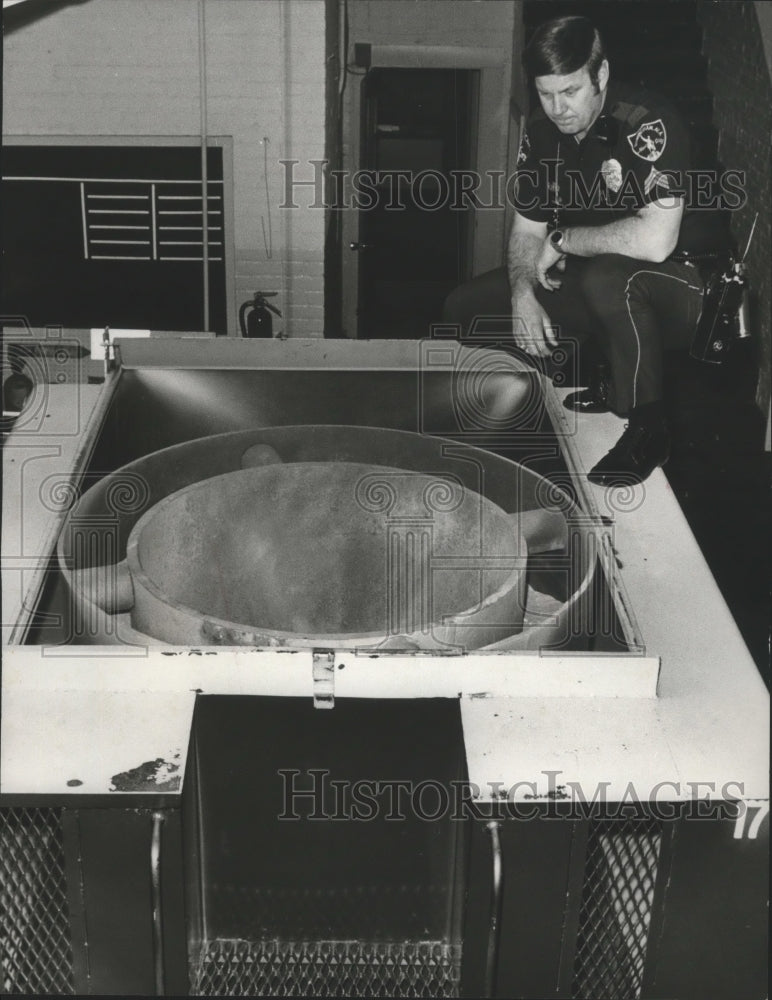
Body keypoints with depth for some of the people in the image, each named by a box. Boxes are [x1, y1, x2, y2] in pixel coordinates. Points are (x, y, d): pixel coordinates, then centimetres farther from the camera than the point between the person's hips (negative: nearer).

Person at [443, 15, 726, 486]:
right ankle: (604, 380, 4)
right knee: (464, 306, -3)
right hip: (588, 282, 8)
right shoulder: (542, 135, 0)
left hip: (679, 285, -8)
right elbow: (527, 230, 6)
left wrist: (563, 240, -22)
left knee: (607, 279, -42)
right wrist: (523, 295, -15)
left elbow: (655, 241, -35)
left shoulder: (649, 125, -24)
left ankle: (648, 432, -21)